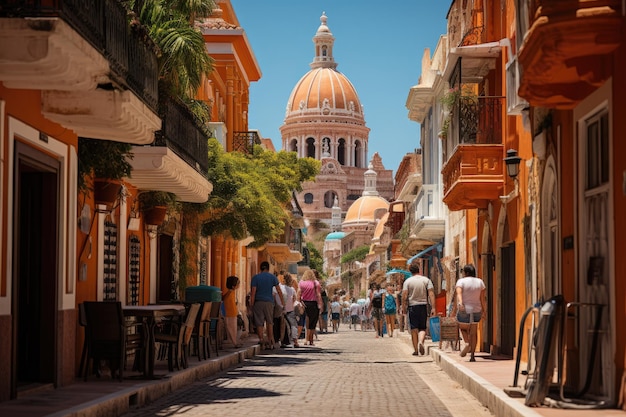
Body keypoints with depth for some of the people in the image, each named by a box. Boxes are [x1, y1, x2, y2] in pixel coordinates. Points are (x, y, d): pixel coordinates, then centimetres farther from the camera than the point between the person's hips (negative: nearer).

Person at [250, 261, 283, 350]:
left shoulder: (255, 277, 0)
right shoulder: (272, 277, 4)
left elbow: (253, 292, -6)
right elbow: (279, 291, 2)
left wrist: (252, 304, -4)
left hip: (258, 302, -1)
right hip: (269, 302, 1)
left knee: (259, 323, 2)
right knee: (269, 322, 13)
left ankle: (261, 340, -6)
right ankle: (270, 341, 11)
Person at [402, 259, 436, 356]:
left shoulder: (407, 281, -2)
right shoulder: (426, 280, 2)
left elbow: (404, 296, -8)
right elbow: (431, 294, -6)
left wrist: (404, 308, 2)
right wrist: (433, 308, -6)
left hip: (412, 306, -1)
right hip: (423, 306, 1)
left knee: (414, 329, 4)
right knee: (422, 328, 9)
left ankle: (416, 350, 6)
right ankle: (421, 341, -19)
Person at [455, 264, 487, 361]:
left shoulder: (461, 281, -5)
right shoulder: (480, 282, 4)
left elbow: (459, 293, -22)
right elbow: (482, 298, 2)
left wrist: (460, 303, -36)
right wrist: (484, 310, 8)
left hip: (464, 310, -3)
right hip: (476, 310, 3)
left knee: (463, 328, 21)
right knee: (473, 332, 8)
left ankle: (467, 343, -4)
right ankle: (472, 355, 3)